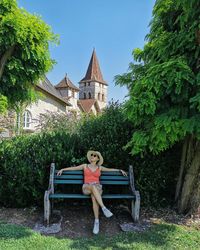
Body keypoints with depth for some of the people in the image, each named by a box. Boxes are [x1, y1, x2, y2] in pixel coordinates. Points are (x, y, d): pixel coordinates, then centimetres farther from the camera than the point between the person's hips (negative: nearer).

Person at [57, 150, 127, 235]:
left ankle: (96, 221, -36)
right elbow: (73, 168, 18)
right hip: (86, 188, -1)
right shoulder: (85, 166, 16)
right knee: (93, 187, -39)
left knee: (94, 197, -36)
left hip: (97, 187, 1)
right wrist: (62, 169, 11)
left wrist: (120, 170, 20)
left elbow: (110, 169, 27)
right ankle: (104, 208, -43)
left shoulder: (100, 167, 18)